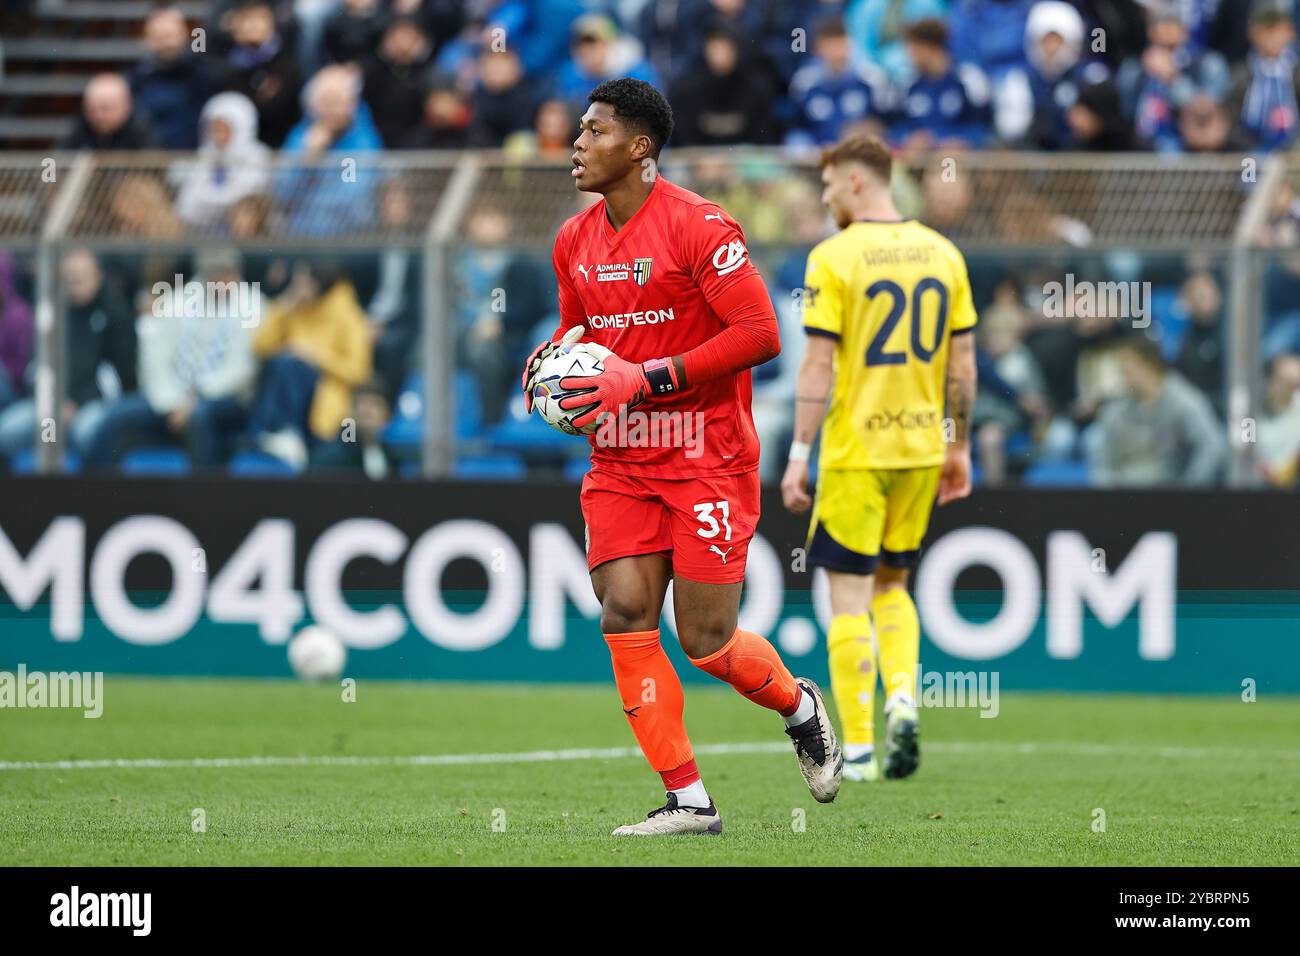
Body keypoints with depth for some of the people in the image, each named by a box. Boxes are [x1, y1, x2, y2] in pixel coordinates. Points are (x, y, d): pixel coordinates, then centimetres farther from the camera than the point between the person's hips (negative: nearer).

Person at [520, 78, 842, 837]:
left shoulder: (697, 226, -14)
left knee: (706, 640, -6)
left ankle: (801, 707, 27)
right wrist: (554, 358, 1)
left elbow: (760, 333, -18)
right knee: (625, 613, -9)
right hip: (621, 462, 6)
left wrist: (647, 378, -21)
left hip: (707, 458, -6)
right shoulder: (575, 241, 9)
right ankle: (689, 801, -3)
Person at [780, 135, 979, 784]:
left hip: (856, 450, -5)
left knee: (849, 597, 2)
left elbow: (818, 366, -12)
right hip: (921, 446, 5)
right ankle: (903, 699, -2)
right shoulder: (941, 254, 6)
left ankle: (858, 749, 1)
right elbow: (962, 362, 8)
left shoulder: (833, 257, -10)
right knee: (891, 584, 20)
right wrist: (959, 449, 16)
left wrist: (798, 456, -8)